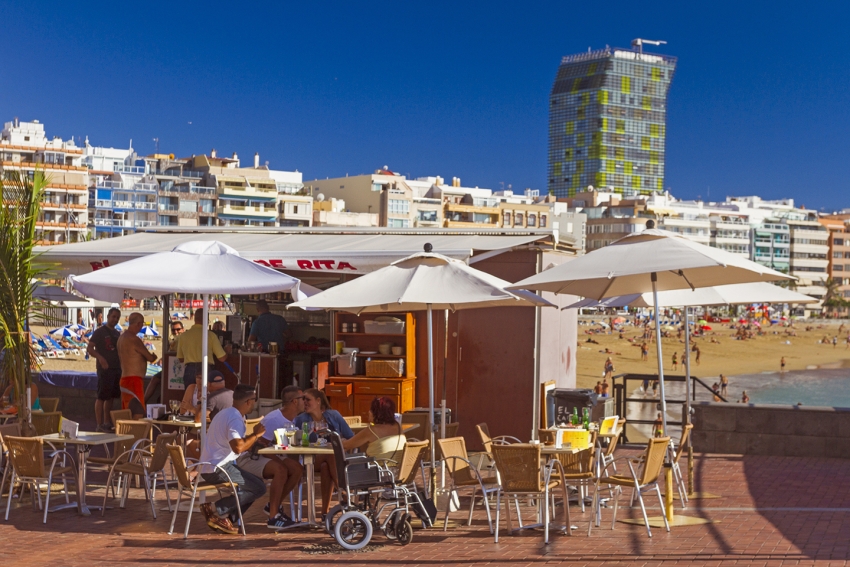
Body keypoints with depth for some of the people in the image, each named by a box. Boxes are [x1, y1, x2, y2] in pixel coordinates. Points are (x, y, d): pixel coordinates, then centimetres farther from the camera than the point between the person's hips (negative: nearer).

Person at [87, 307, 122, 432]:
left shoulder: (117, 333, 16)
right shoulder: (100, 332, -5)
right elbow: (89, 349, -11)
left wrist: (121, 364, 13)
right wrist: (100, 358, -26)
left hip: (116, 369, 7)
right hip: (104, 369, -7)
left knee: (110, 398, 11)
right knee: (101, 397, -6)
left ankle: (108, 423, 18)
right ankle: (100, 425, -6)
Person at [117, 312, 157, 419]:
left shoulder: (121, 337, 14)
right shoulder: (134, 339, -16)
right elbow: (150, 358, -12)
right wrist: (153, 356, 12)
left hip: (124, 378, 10)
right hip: (134, 379, -10)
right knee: (138, 413, -13)